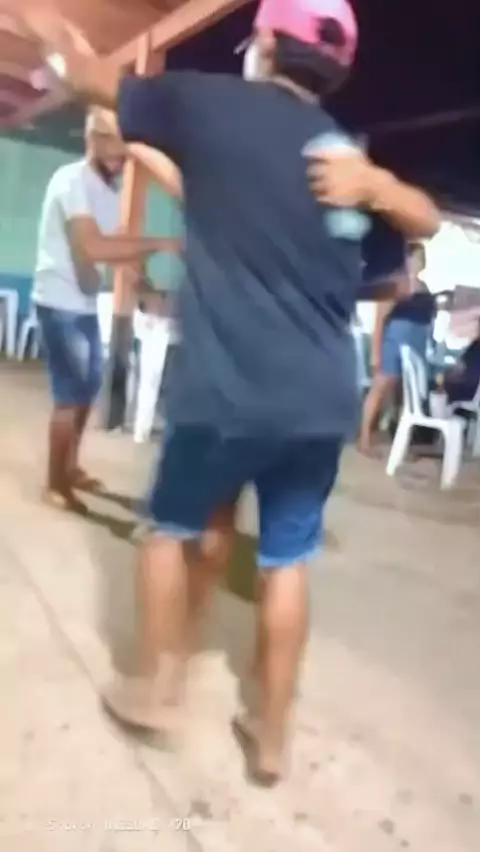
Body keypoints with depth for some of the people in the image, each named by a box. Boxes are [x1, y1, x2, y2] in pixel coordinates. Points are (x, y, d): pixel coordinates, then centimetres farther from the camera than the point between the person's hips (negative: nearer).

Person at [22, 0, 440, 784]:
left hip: (229, 388, -4)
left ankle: (155, 685, 30)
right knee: (286, 559, 14)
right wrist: (378, 185, 7)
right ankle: (271, 736, 27)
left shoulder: (210, 103, 4)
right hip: (324, 399, 4)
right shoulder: (345, 154, 15)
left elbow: (94, 82, 17)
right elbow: (427, 222, 27)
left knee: (174, 526, 20)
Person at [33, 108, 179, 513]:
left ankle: (70, 468, 32)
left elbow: (115, 246, 10)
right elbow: (94, 247, -29)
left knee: (89, 386, 16)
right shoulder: (72, 180, -16)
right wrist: (157, 243, -28)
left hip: (86, 303, 9)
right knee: (71, 393, -5)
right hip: (60, 303, -9)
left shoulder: (112, 188, 11)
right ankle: (55, 486, 10)